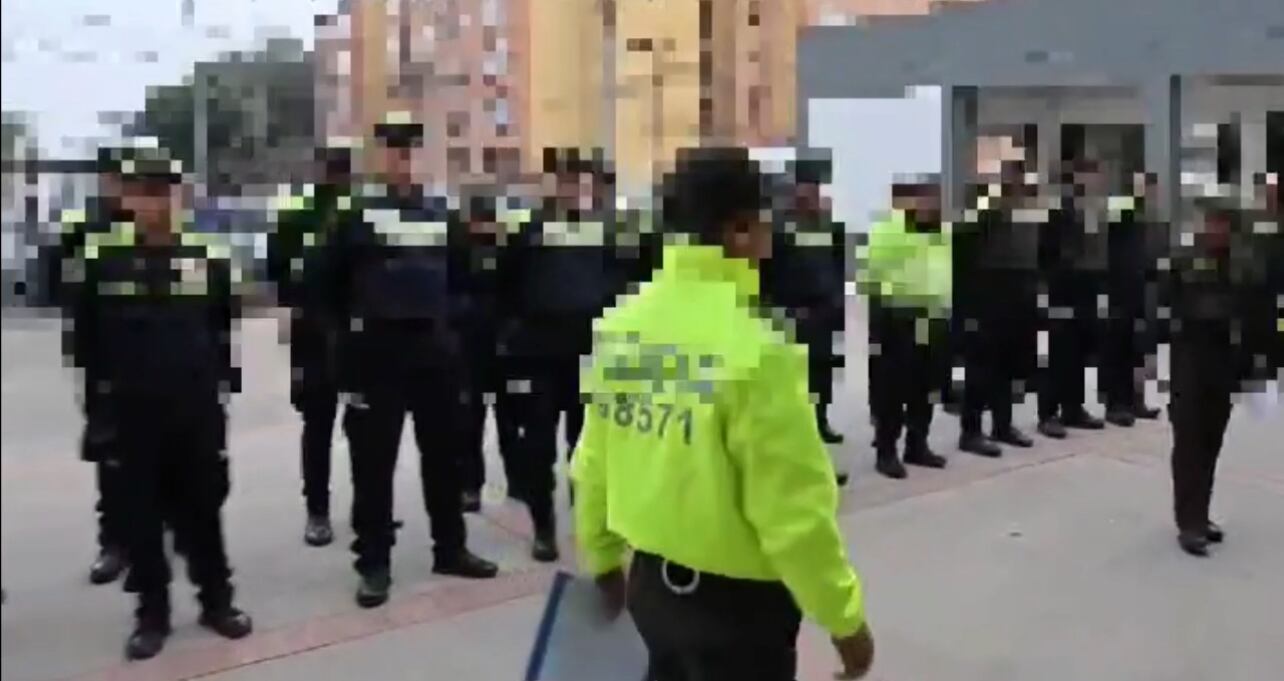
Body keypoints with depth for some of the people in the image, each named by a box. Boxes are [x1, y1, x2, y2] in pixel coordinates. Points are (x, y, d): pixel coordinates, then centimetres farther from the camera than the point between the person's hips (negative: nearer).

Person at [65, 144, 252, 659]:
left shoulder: (207, 258, 1)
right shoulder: (105, 260, -2)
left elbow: (229, 326, 10)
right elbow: (85, 333, 4)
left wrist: (222, 377, 4)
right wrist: (100, 386, 1)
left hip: (199, 407, 1)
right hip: (133, 409, 0)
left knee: (203, 506, 10)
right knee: (143, 512, 7)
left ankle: (216, 600, 24)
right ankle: (152, 613, 18)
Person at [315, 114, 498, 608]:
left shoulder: (438, 214, 9)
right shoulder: (356, 213, -4)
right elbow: (328, 280, 0)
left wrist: (446, 322, 8)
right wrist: (353, 328, 3)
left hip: (435, 347, 4)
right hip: (377, 351, -4)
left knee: (444, 455, 12)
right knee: (373, 462, 2)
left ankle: (450, 549, 25)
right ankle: (374, 563, 12)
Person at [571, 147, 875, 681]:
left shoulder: (621, 324, -2)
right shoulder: (754, 344, -23)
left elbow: (593, 464, 6)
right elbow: (794, 509, -21)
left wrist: (601, 556, 21)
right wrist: (844, 616, -8)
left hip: (649, 582, 7)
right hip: (735, 600, -6)